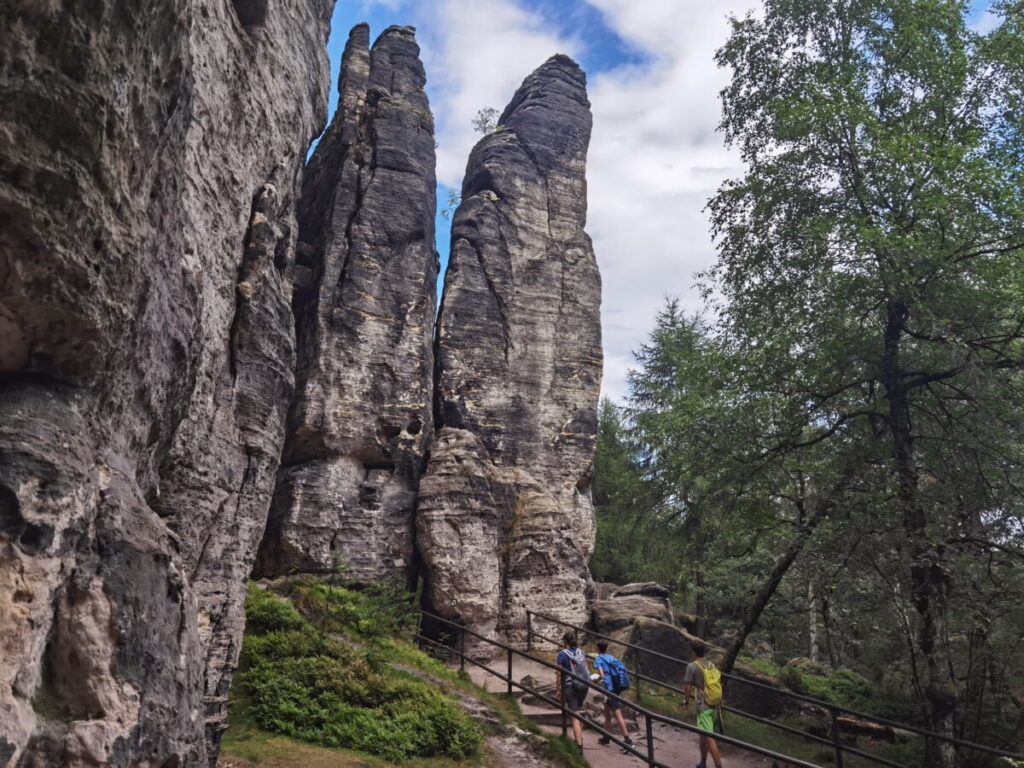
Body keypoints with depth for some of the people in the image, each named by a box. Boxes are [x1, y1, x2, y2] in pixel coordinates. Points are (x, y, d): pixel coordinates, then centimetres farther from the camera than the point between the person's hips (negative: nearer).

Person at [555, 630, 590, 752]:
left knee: (575, 717, -3)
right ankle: (579, 738, 35)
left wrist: (558, 690, -1)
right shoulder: (581, 653, 8)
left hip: (570, 687, -5)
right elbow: (586, 669, 12)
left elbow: (559, 673, -8)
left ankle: (579, 746, -7)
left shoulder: (563, 654, -8)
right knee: (578, 712, 25)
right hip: (583, 686, 6)